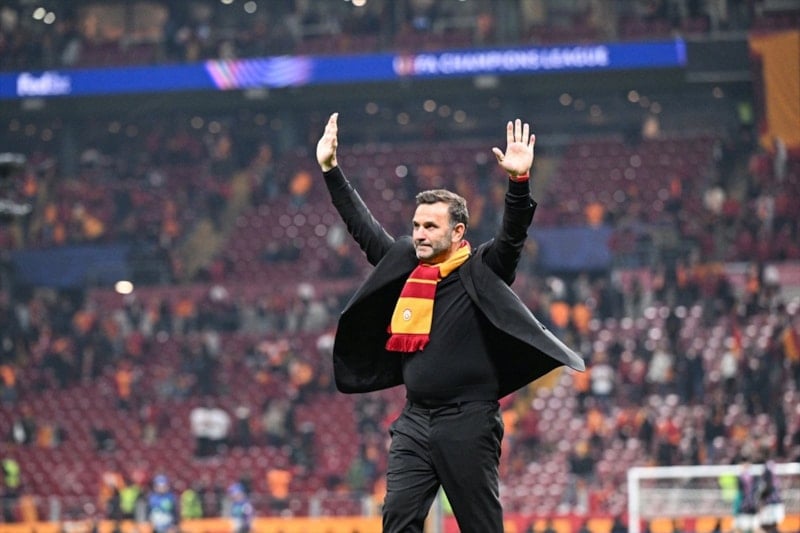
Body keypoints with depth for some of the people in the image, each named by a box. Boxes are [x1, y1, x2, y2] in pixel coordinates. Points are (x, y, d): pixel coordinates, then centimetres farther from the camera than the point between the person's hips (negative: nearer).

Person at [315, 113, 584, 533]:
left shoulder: (482, 271, -2)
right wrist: (330, 169, 18)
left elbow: (513, 235, -17)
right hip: (414, 423, 5)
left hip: (468, 423, -5)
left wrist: (519, 181, -33)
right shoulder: (405, 267, 12)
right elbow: (362, 225, 19)